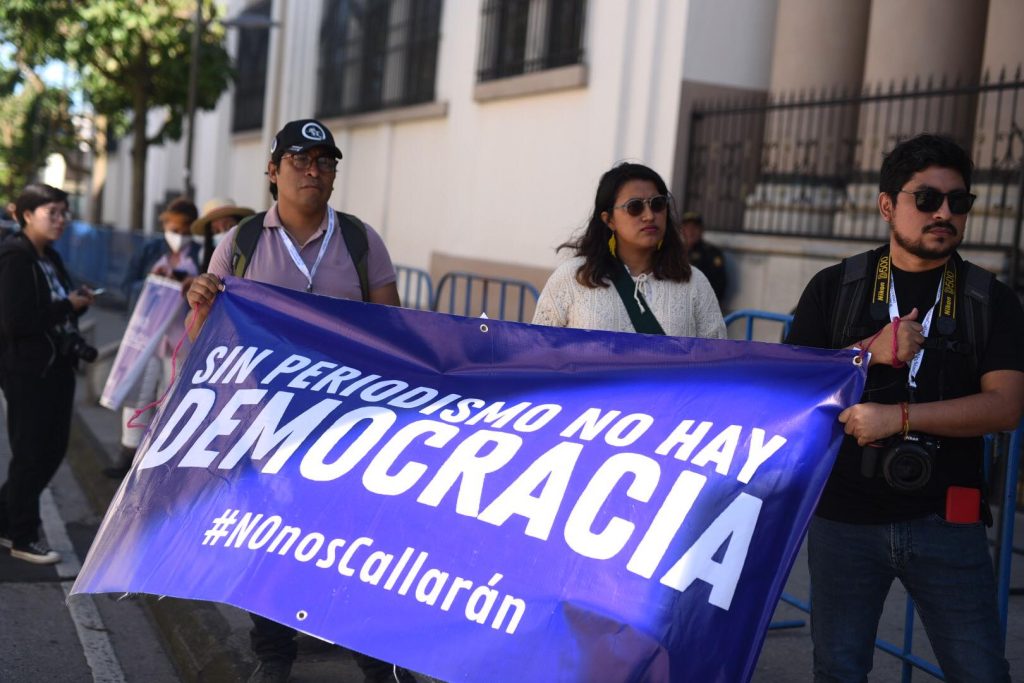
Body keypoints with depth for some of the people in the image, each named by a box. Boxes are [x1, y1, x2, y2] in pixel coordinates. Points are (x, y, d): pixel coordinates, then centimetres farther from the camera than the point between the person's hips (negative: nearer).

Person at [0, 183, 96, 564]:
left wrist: (78, 303, -2)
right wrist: (68, 306, -16)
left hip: (57, 368, 9)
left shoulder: (50, 258, 13)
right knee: (31, 454, 2)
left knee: (53, 449, 13)